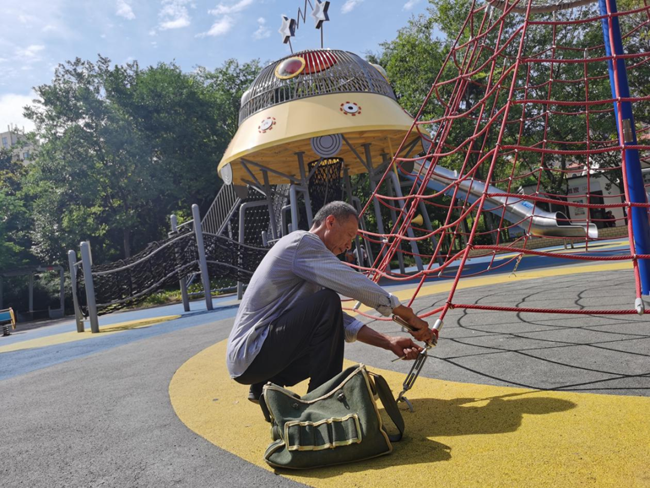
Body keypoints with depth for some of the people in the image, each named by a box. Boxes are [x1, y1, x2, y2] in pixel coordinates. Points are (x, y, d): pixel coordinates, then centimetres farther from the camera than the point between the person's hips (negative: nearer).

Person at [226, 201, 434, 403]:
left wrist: (388, 342, 3)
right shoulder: (302, 242, -12)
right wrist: (409, 316, -9)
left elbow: (339, 320, 12)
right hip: (250, 356, -10)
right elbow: (355, 284, -19)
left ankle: (265, 386, 16)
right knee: (327, 303, -22)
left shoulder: (306, 254, 16)